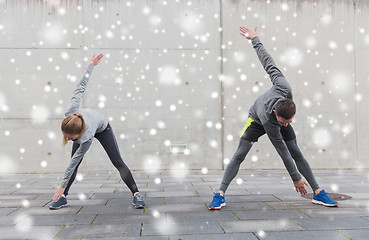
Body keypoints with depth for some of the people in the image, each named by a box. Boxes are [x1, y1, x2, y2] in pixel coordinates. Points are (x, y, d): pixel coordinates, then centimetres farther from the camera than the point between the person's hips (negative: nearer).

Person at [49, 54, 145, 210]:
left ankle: (136, 194, -5)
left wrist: (62, 186, -28)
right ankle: (63, 197, 3)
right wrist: (91, 65, -26)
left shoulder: (87, 138, -47)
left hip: (102, 129, -4)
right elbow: (80, 88, -29)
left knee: (117, 162, -8)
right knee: (76, 163, -4)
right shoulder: (69, 113, -40)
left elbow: (73, 162, -35)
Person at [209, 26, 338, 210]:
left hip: (274, 118, 4)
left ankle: (318, 193, 4)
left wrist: (254, 39, -9)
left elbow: (269, 64, -27)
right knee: (239, 155, -15)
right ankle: (220, 194, -12)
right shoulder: (268, 122, -43)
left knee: (297, 154, -2)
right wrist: (295, 179, -25)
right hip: (257, 120, -4)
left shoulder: (284, 88, -40)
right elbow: (282, 152, -34)